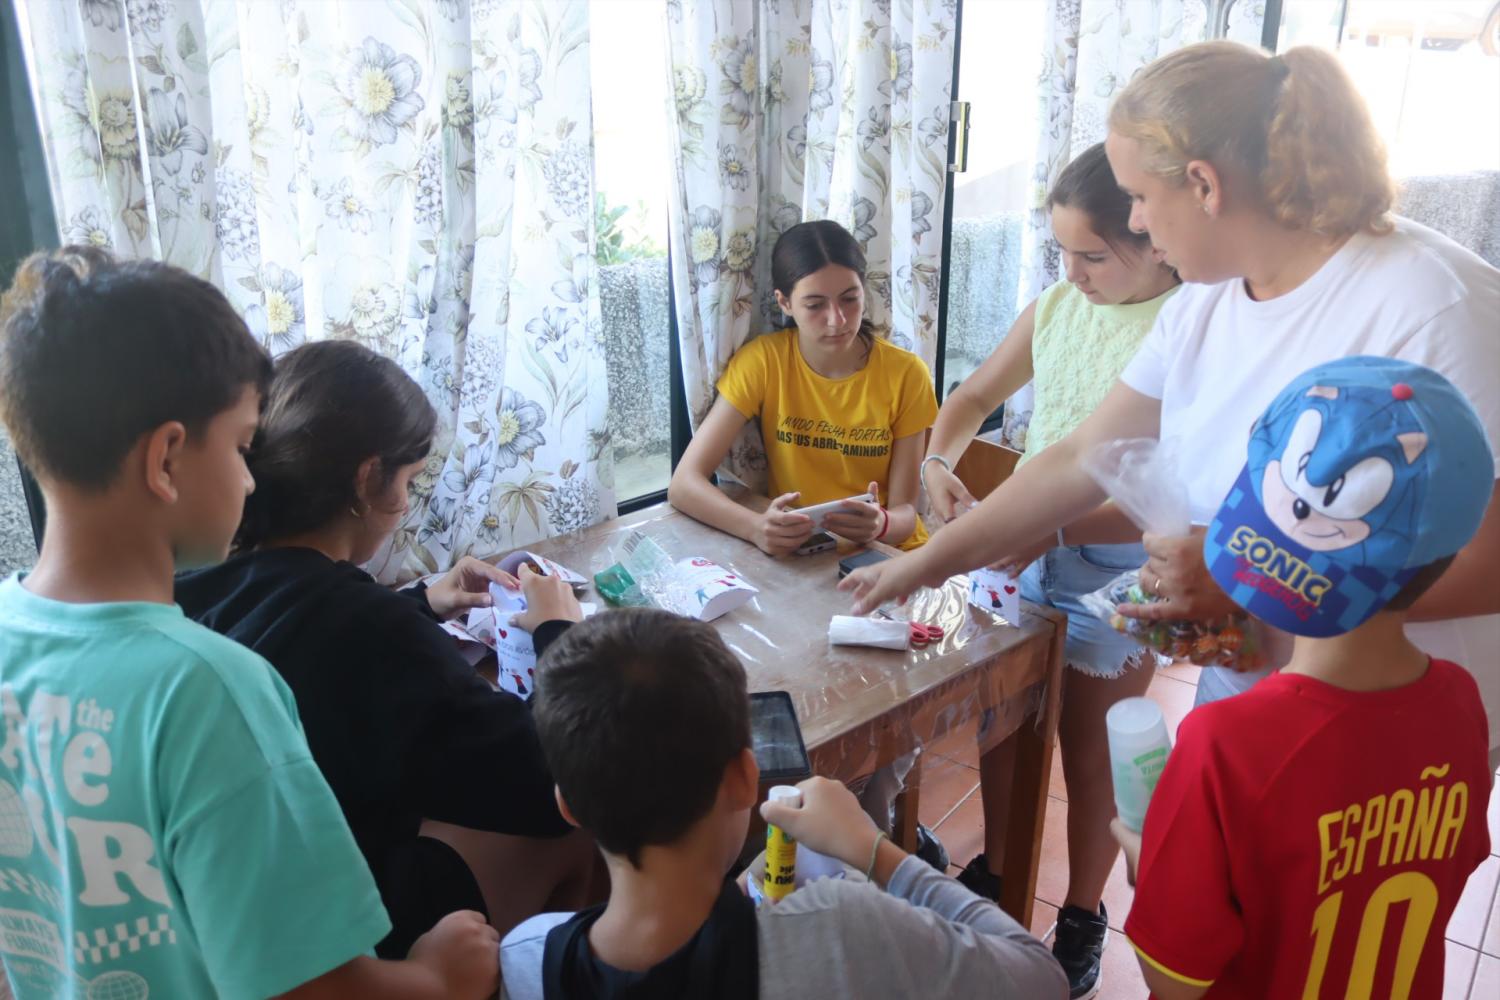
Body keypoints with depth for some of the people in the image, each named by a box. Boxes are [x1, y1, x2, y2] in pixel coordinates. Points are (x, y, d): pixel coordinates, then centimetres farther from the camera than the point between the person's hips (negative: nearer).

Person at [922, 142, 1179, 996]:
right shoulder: (1055, 308, 0)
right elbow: (976, 397, 12)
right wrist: (938, 462, -8)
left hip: (1114, 566, -5)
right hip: (1023, 548, 5)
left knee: (1090, 751, 11)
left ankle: (1085, 919, 33)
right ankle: (992, 871, 41)